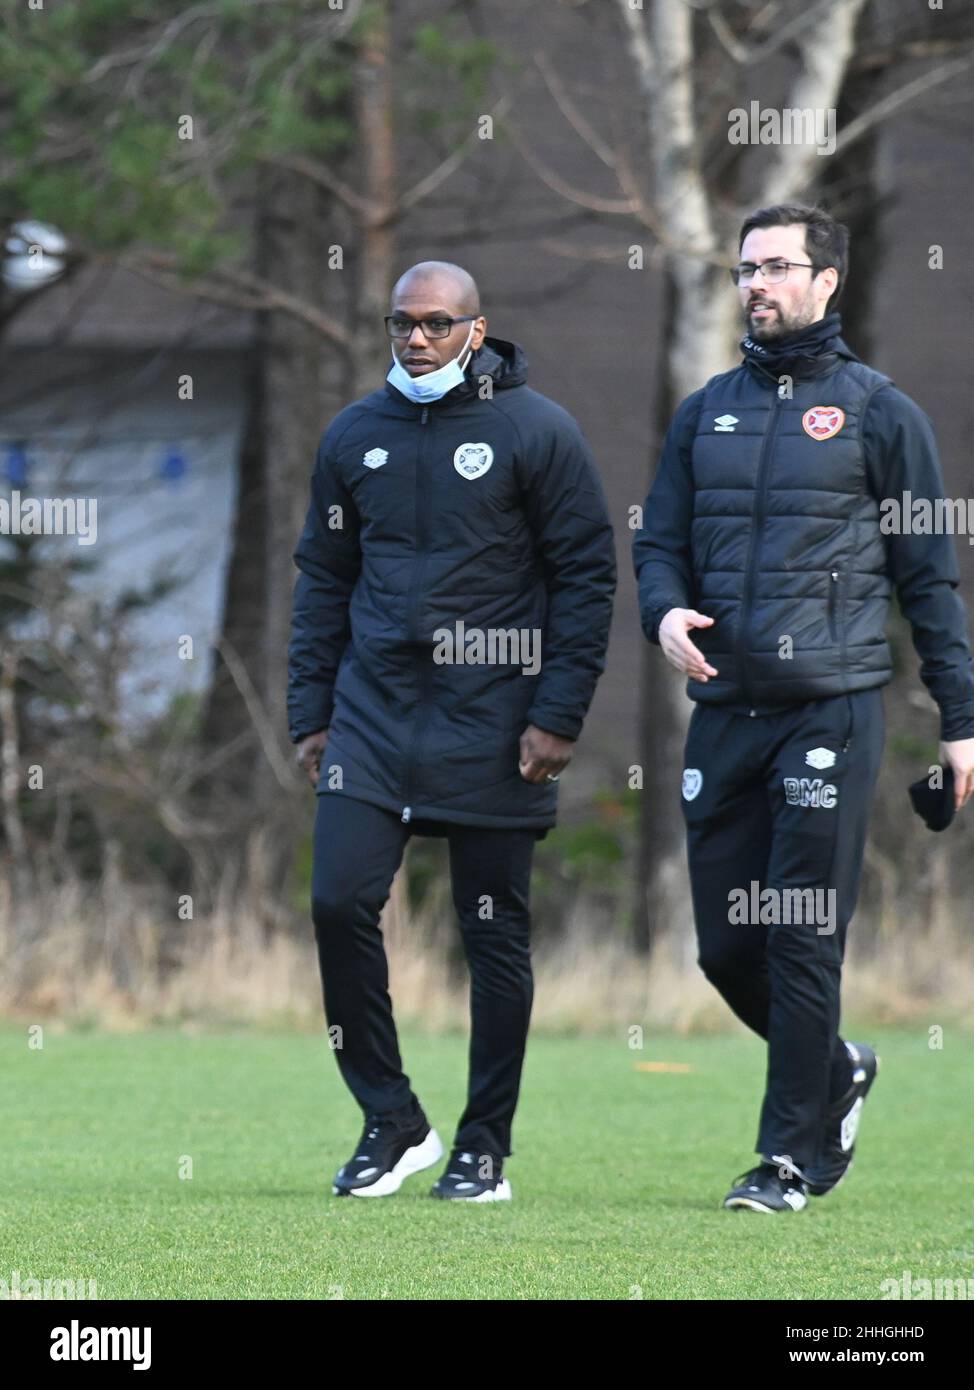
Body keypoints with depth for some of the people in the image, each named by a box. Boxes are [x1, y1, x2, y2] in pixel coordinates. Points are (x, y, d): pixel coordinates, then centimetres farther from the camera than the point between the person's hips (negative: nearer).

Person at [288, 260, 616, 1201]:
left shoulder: (536, 432, -3)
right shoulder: (354, 436, 10)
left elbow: (585, 577, -3)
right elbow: (323, 581, 16)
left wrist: (558, 716, -10)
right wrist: (310, 715, 9)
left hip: (491, 722, -3)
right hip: (372, 709, 3)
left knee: (494, 933, 2)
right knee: (339, 900, -9)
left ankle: (484, 1150, 12)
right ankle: (391, 1122, 5)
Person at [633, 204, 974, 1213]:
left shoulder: (877, 412, 2)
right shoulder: (706, 413, 14)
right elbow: (658, 542, 17)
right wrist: (665, 611, -7)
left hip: (830, 707, -5)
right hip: (723, 709, 5)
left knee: (803, 939, -6)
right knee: (725, 943, 5)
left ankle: (796, 1153, 2)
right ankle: (835, 1073, 30)